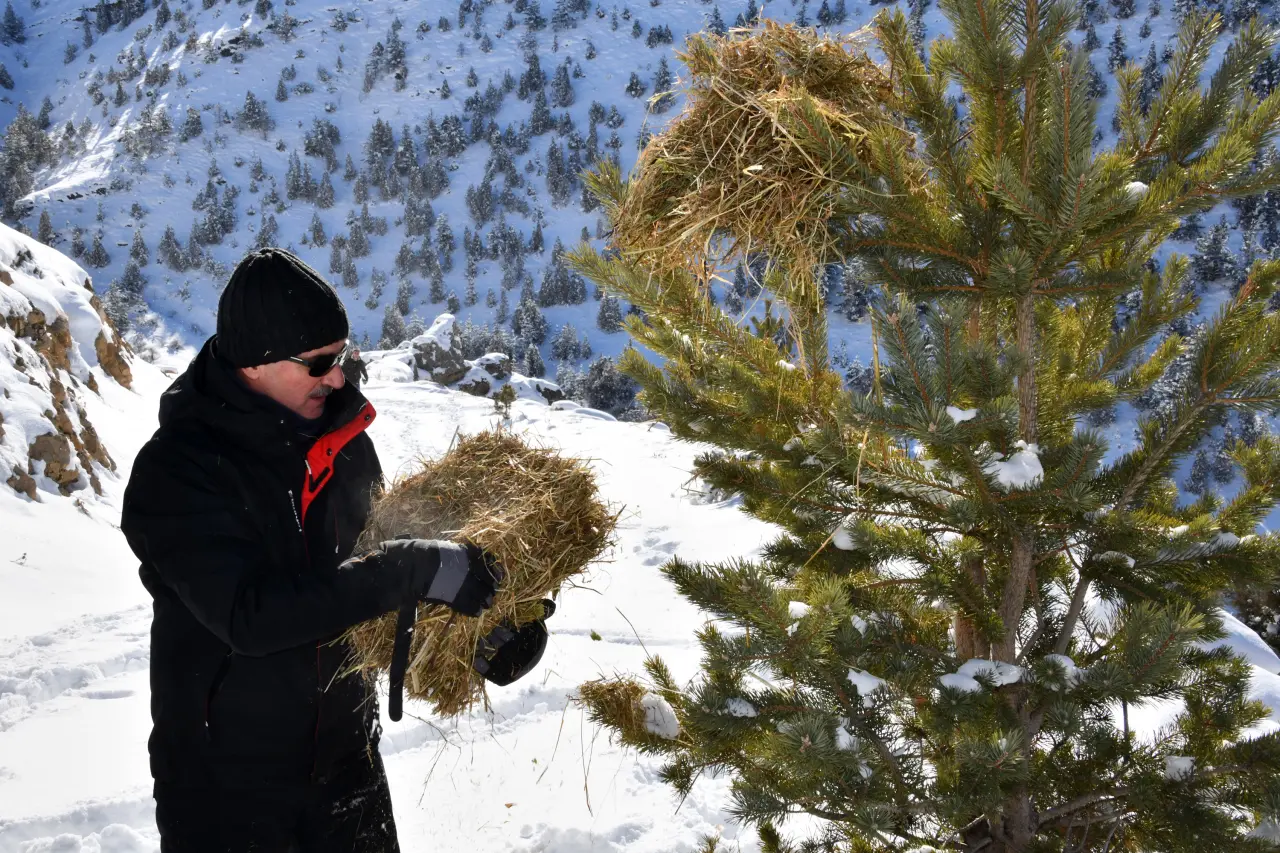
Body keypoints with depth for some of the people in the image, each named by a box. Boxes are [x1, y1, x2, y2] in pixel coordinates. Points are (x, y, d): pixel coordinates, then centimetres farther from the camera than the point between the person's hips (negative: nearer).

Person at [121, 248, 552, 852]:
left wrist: (471, 629, -6)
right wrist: (414, 570, -32)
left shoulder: (342, 436, 0)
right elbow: (249, 614, -29)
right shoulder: (176, 469, -19)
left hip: (345, 752, 6)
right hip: (226, 779, -5)